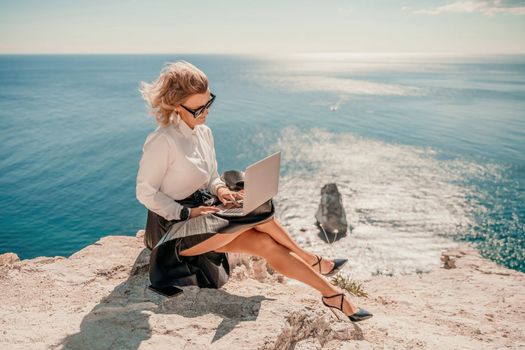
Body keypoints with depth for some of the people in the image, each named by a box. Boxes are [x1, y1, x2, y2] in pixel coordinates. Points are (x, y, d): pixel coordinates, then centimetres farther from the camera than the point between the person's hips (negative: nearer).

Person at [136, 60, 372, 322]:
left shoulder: (204, 133, 6)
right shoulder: (162, 142, -19)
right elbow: (145, 193, -14)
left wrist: (220, 190, -9)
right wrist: (187, 212, -21)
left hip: (203, 216, 7)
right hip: (176, 228, -7)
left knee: (266, 244, -15)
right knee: (255, 211, -24)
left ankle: (331, 293, -4)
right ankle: (311, 261, -4)